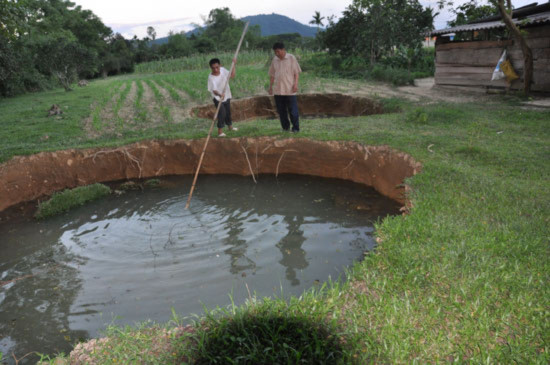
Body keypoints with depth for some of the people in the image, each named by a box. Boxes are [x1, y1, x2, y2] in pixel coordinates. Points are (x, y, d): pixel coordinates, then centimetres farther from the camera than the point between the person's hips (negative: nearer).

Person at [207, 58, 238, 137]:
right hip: (217, 98, -6)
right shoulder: (211, 78, -27)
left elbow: (232, 76, 0)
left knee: (228, 112, 21)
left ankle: (230, 127, 43)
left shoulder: (223, 70, -10)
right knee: (222, 112, -18)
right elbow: (214, 90, -34)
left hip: (227, 96, 6)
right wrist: (220, 95, -53)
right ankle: (220, 131, -10)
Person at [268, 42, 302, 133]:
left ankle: (296, 128, 6)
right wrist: (270, 86, 12)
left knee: (293, 110, -2)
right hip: (278, 90, 4)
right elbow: (272, 74, 16)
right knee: (281, 111, 7)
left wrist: (295, 84, -10)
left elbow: (296, 72, -1)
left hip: (290, 90, -4)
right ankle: (285, 127, 18)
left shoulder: (291, 58, -1)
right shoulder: (274, 60, 10)